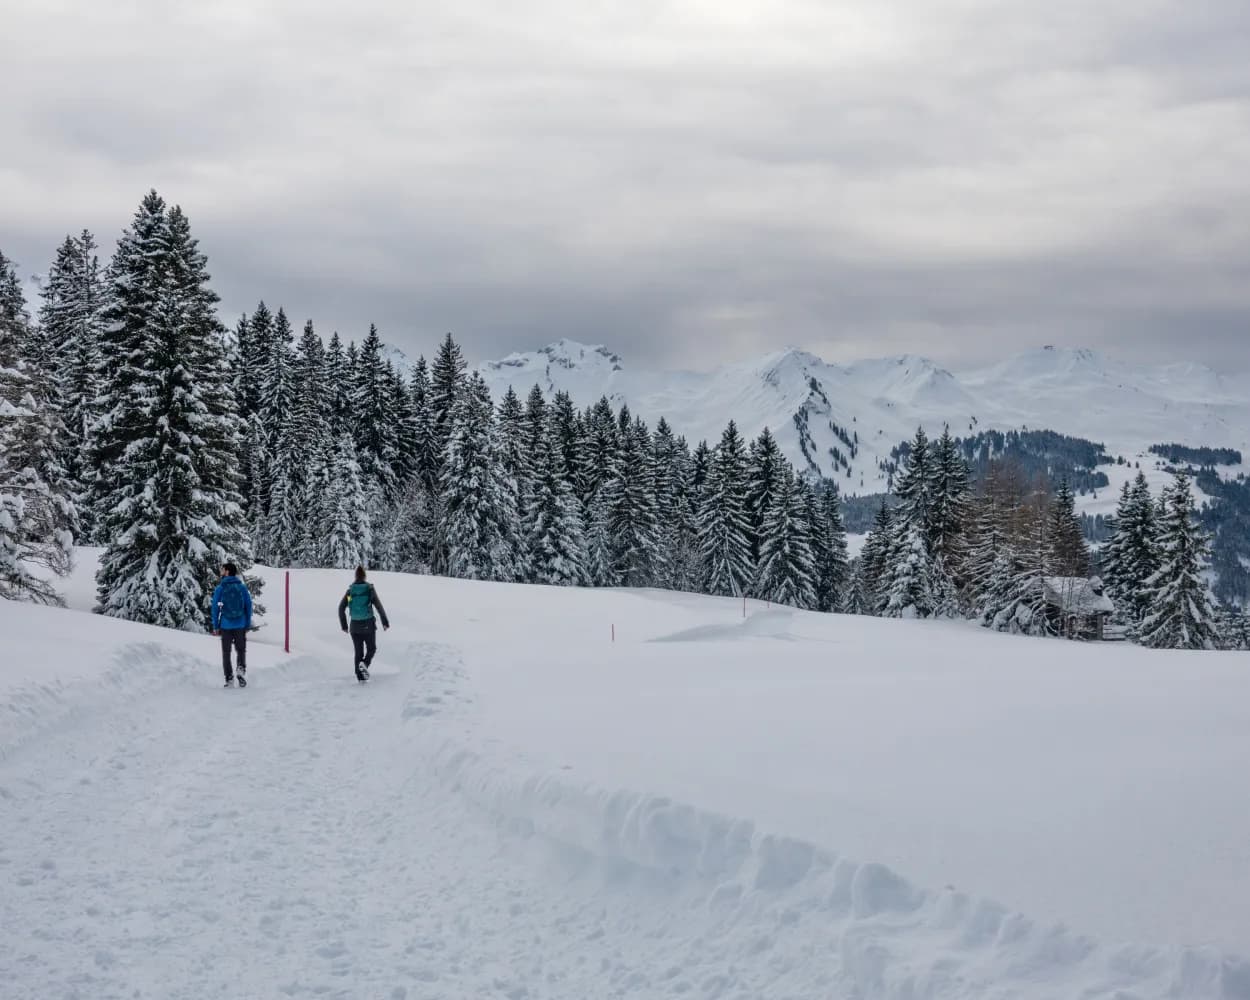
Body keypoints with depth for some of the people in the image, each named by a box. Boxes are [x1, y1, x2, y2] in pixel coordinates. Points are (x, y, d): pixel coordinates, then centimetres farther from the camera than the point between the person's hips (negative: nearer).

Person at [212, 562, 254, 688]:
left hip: (225, 625, -1)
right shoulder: (243, 587, 0)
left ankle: (229, 679, 3)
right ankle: (241, 668, -11)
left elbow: (215, 608, -3)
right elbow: (249, 606, 2)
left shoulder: (220, 589, -5)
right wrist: (248, 625, 9)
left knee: (226, 652, 10)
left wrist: (215, 627, 4)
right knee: (241, 649, 15)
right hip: (240, 625, 1)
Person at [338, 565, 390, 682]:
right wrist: (385, 622, -1)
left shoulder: (350, 590, -2)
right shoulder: (369, 589, -9)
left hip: (355, 625, 2)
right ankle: (365, 664, -13)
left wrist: (343, 625, 9)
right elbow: (379, 606, -11)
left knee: (358, 651, 14)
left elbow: (341, 608, -1)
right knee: (371, 648, 16)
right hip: (369, 624, -2)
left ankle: (360, 677, 9)